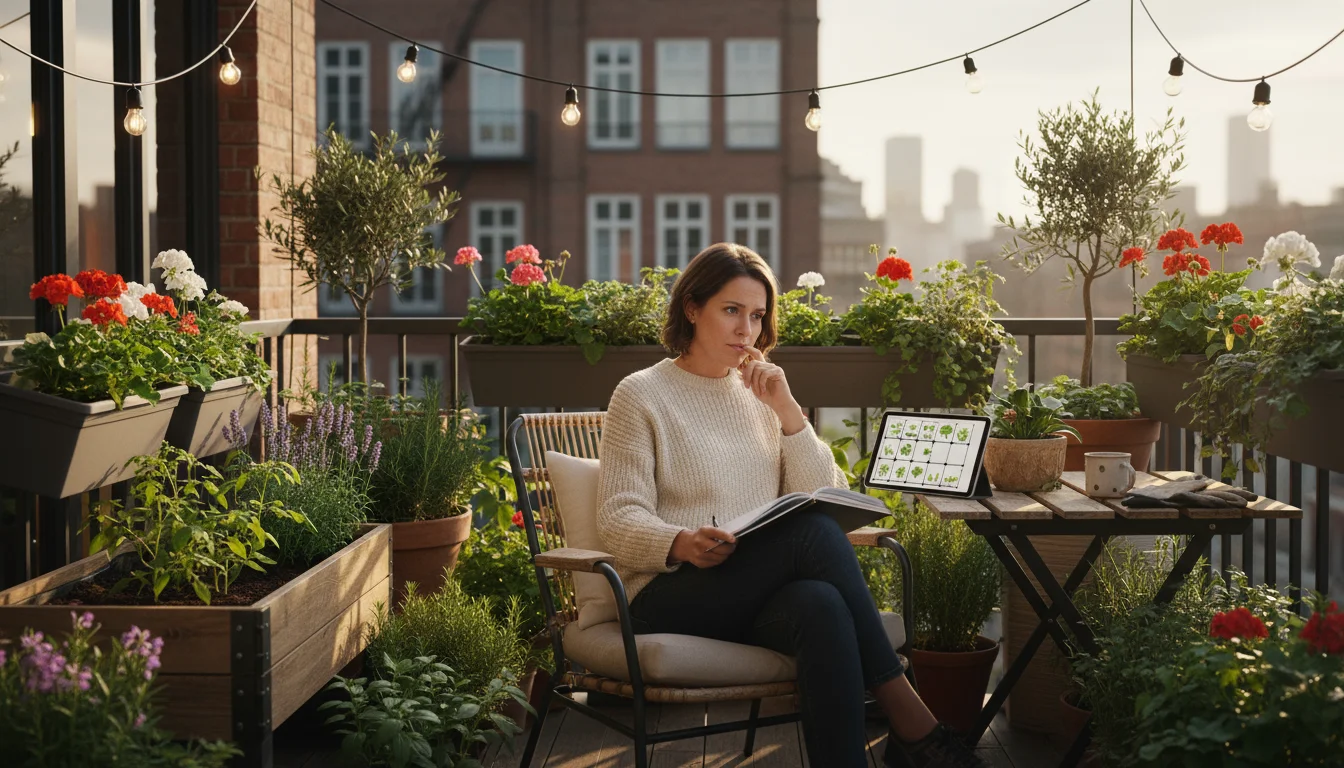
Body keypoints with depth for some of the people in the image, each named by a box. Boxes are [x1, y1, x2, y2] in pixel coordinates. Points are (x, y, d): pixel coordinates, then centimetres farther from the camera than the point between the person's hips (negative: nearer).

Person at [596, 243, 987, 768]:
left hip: (761, 599, 4)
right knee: (812, 530, -32)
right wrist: (682, 544, -26)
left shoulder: (761, 392, 20)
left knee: (820, 606, -35)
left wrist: (786, 410, -1)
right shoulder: (642, 395, 5)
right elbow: (618, 519, -5)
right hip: (672, 598, -4)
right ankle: (908, 719, -30)